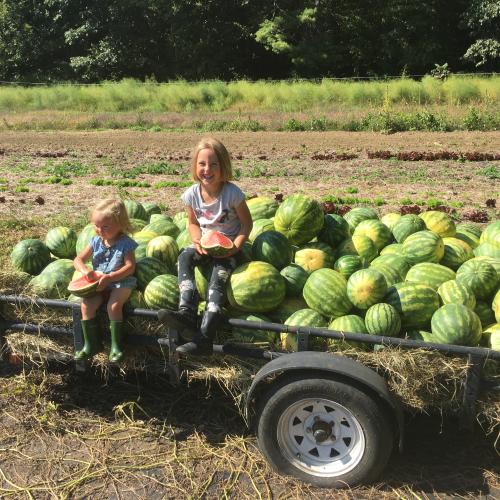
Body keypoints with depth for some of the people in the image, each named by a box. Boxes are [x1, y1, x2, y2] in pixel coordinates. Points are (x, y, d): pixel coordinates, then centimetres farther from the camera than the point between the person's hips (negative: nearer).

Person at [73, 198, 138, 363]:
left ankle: (116, 345, -12)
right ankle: (91, 343, -3)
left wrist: (109, 277, -26)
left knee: (113, 305, -29)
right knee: (87, 304, -18)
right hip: (99, 283, 5)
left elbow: (130, 267, -16)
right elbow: (78, 259, 8)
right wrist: (85, 270, -16)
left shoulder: (125, 243, -9)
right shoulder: (96, 241, 5)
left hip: (121, 282, -5)